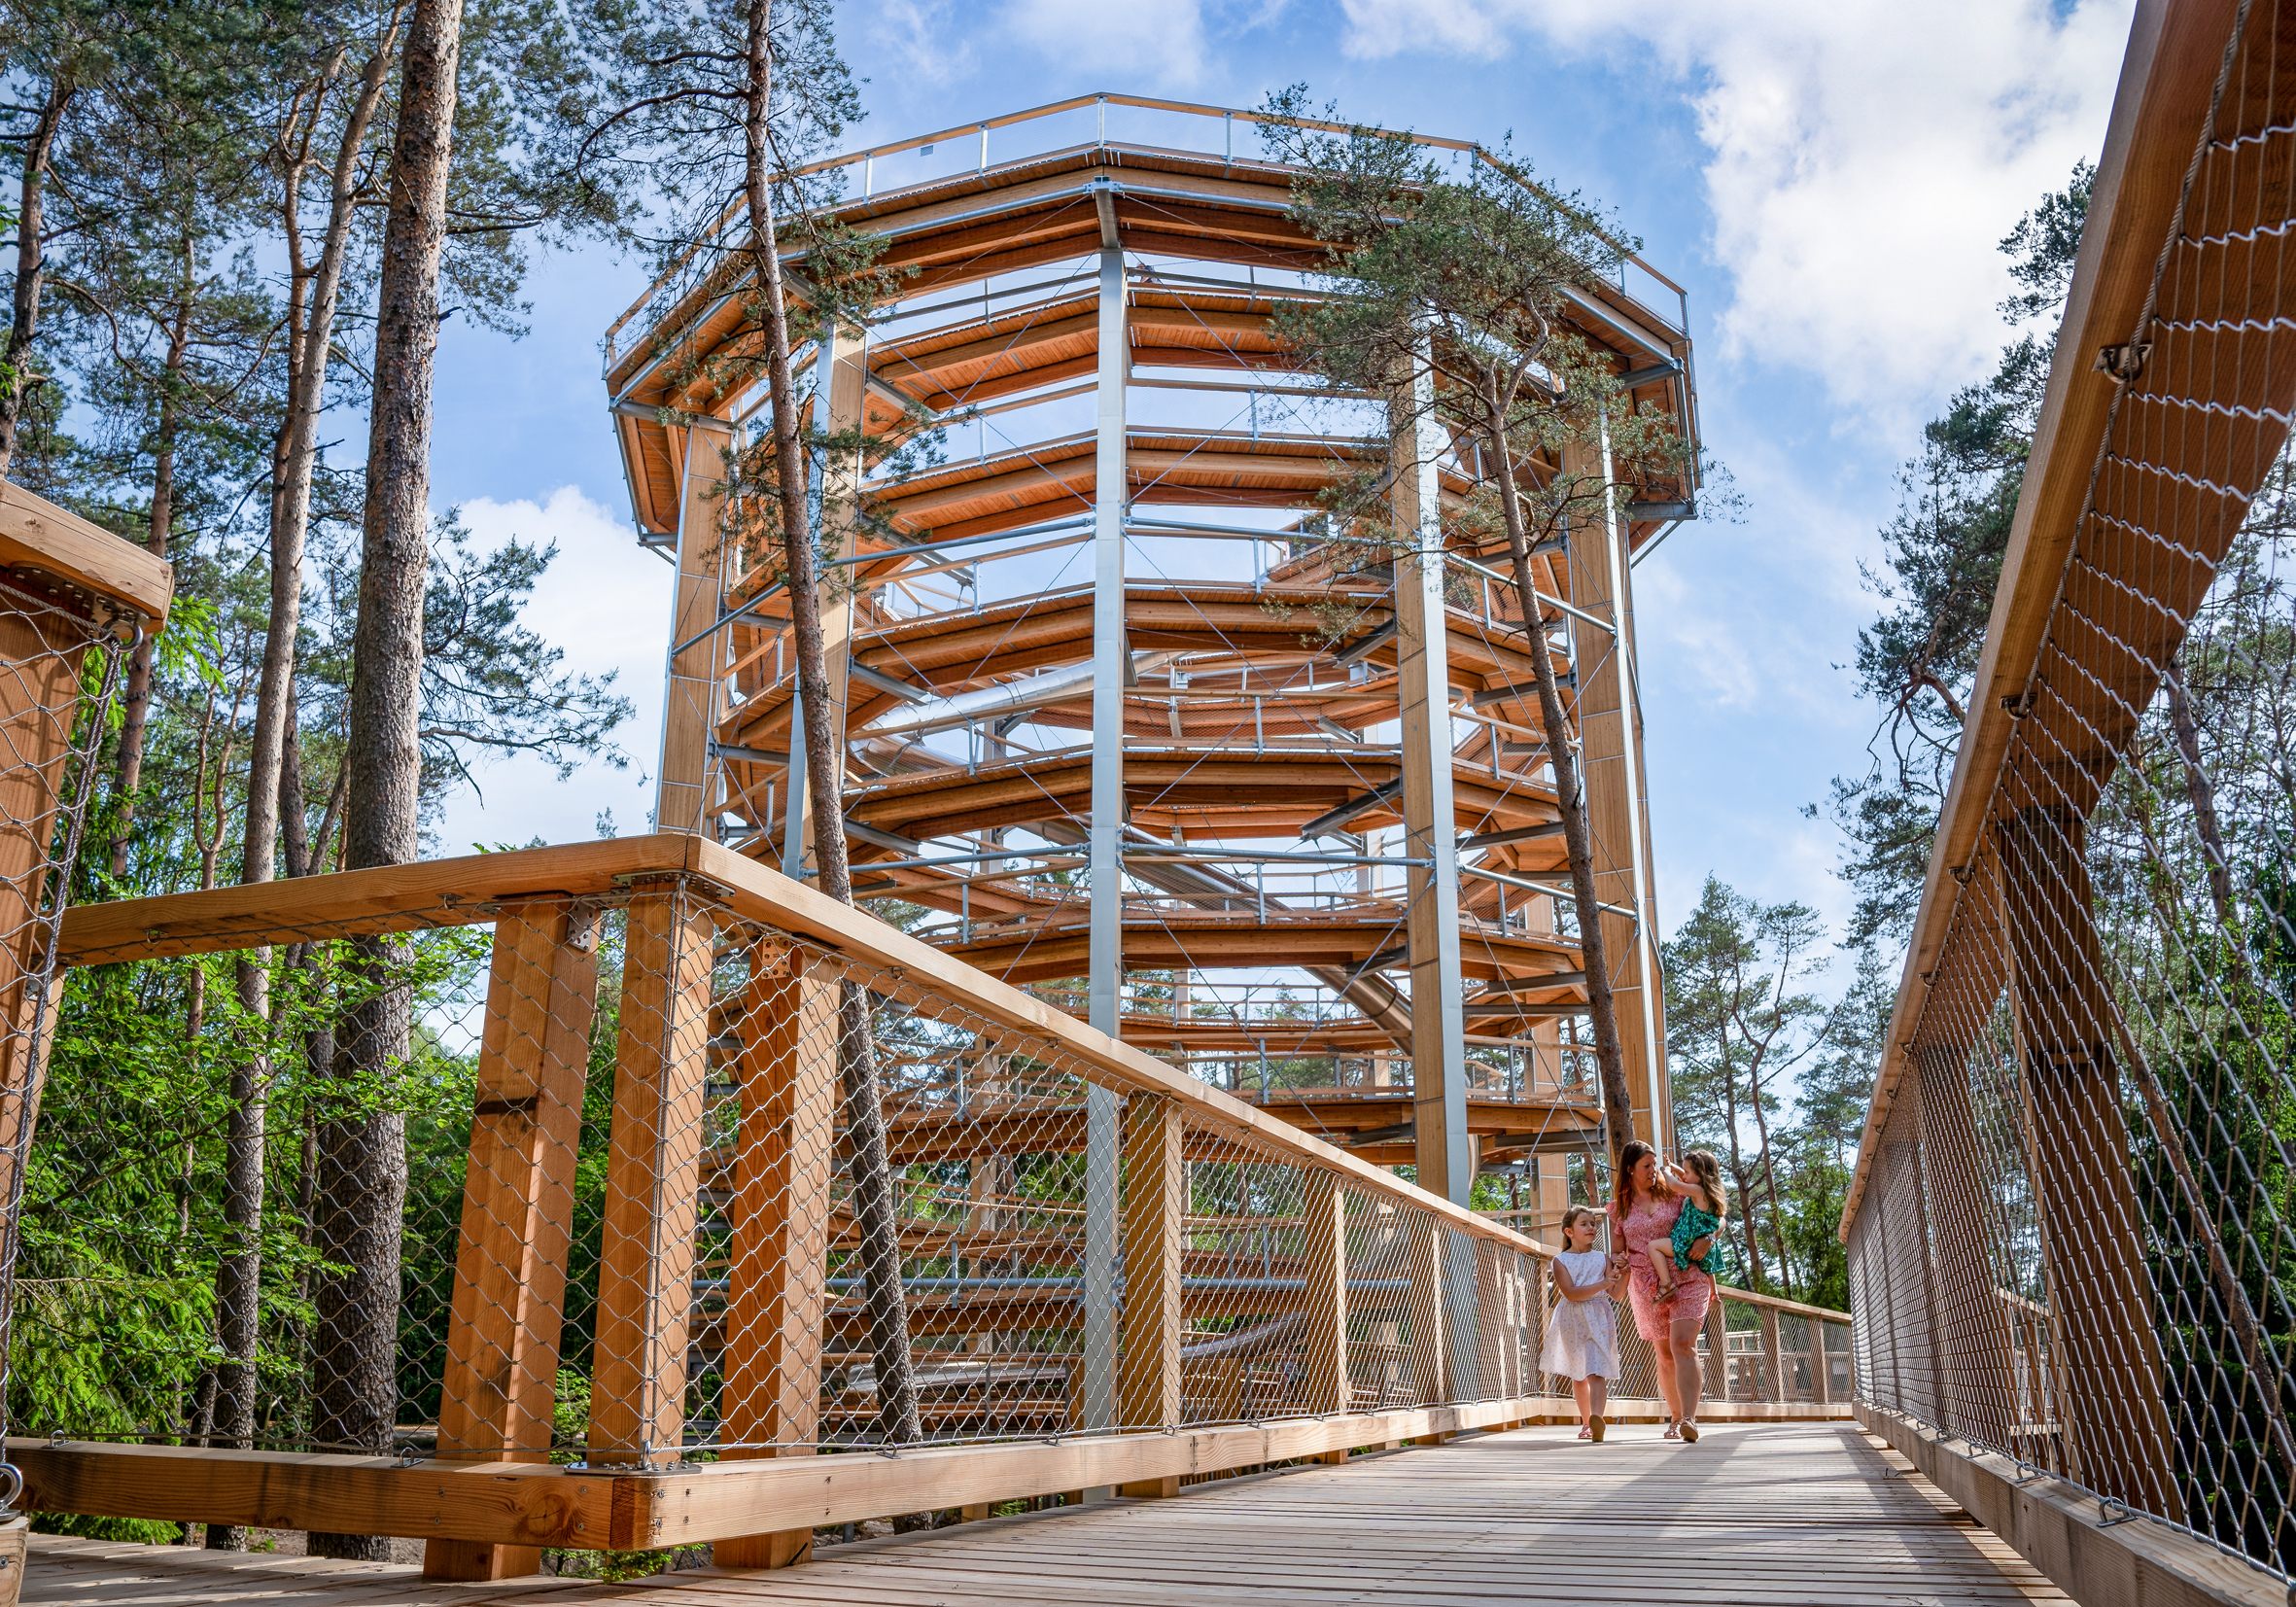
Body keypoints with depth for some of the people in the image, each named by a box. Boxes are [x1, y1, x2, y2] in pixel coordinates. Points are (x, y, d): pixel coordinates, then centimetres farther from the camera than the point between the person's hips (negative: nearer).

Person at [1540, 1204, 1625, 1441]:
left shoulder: (1603, 1257, 6)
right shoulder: (1561, 1261, 1)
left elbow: (1615, 1293, 1)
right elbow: (1571, 1293, -13)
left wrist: (1623, 1273, -18)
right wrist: (1603, 1283, -22)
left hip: (1598, 1319, -1)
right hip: (1572, 1321, 1)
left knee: (1597, 1372, -18)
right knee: (1578, 1375, 14)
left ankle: (1597, 1418, -34)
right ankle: (1586, 1423, 30)